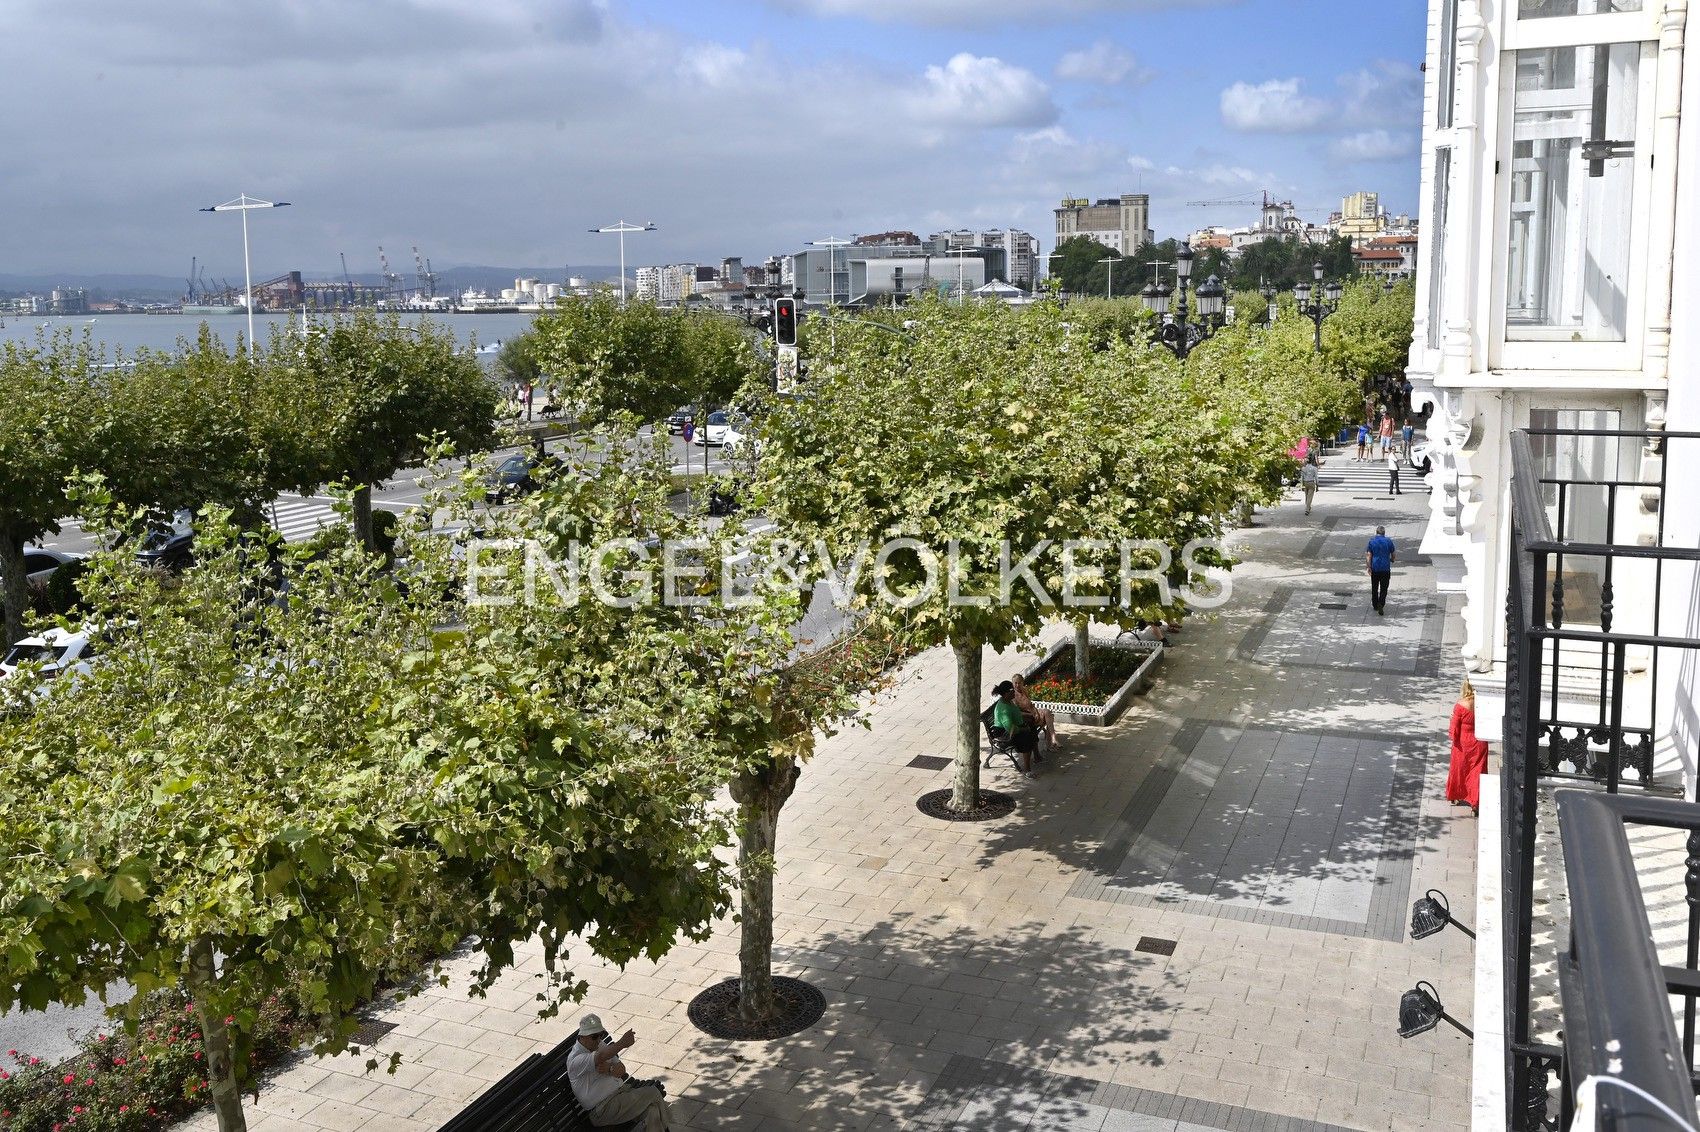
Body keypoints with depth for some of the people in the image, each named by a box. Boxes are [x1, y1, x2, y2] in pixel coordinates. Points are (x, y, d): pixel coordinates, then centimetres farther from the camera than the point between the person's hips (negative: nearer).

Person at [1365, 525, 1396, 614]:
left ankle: (1375, 605, 23)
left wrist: (1369, 568, -6)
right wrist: (1392, 560, 30)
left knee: (1374, 587, 15)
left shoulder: (1372, 541, 0)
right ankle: (1381, 605, -15)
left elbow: (1368, 556, -6)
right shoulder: (1388, 541, -1)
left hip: (1375, 568, 1)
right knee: (1384, 588, 1)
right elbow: (1393, 555, 9)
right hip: (1385, 568, -1)